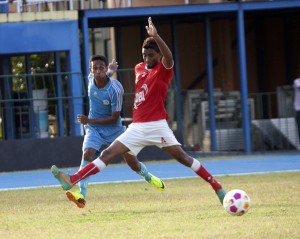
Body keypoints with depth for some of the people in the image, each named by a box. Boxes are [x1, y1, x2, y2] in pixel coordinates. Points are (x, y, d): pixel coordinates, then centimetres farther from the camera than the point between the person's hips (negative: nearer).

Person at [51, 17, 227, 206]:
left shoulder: (164, 69, -5)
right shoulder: (139, 68, 15)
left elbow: (169, 57, -29)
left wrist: (155, 36, -42)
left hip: (157, 125, -6)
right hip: (137, 127, 6)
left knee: (182, 157, -11)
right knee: (108, 154, -4)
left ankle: (217, 188, -3)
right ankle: (71, 181, -13)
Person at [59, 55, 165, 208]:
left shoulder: (115, 89, -25)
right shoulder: (91, 79, -10)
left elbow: (114, 118, -20)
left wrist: (89, 120, -24)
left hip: (114, 129, -2)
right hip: (94, 128, 2)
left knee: (133, 163, 9)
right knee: (87, 154, -26)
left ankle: (149, 177, 45)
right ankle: (81, 195, -39)